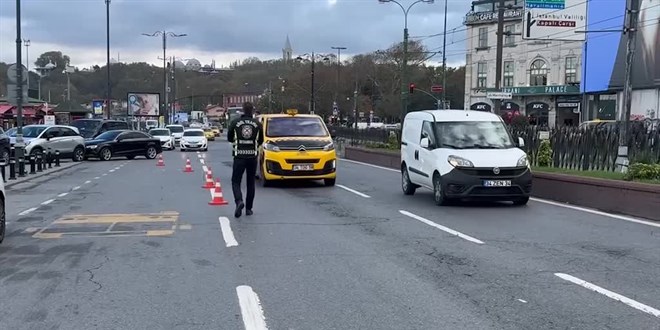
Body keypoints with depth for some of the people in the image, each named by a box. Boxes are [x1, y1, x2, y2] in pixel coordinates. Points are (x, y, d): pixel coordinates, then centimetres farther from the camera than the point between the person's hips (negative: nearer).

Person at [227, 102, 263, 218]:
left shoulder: (235, 122, -3)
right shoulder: (257, 124, -1)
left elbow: (229, 138, 6)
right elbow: (260, 141, 8)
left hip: (239, 157, -1)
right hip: (252, 157, 2)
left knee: (236, 182, 3)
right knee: (250, 183, 13)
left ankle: (239, 201, -23)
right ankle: (248, 208, 15)